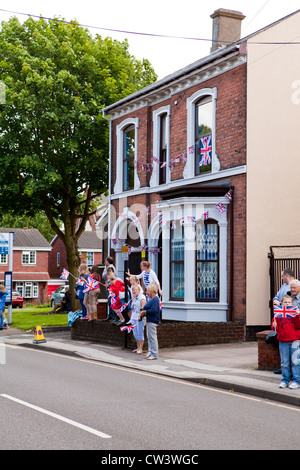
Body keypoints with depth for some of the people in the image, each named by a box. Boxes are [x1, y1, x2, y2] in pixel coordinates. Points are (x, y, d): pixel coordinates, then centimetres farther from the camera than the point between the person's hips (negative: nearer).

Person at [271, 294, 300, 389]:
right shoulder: (278, 314, 7)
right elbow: (275, 327, 10)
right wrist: (274, 326, -13)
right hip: (283, 341, 2)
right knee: (284, 362, 7)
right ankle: (285, 380, 17)